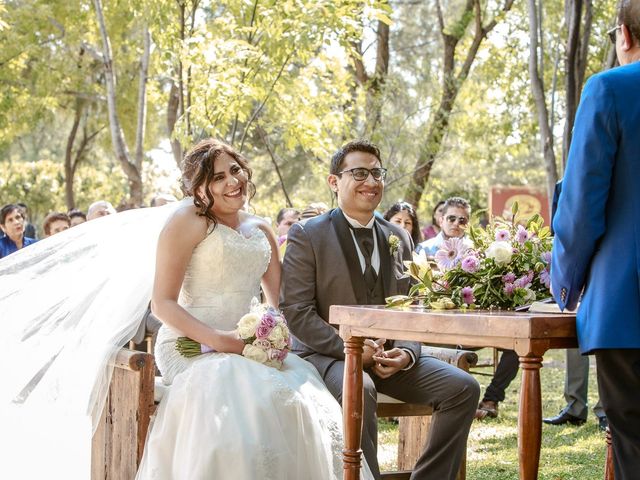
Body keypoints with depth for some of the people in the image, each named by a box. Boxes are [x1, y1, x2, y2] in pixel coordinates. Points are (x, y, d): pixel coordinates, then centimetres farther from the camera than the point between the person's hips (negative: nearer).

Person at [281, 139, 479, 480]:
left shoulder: (399, 238, 14)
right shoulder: (308, 236, -2)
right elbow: (295, 311, -10)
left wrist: (406, 352, -8)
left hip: (389, 357, 5)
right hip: (327, 355, -5)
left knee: (464, 387, -14)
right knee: (359, 390, -39)